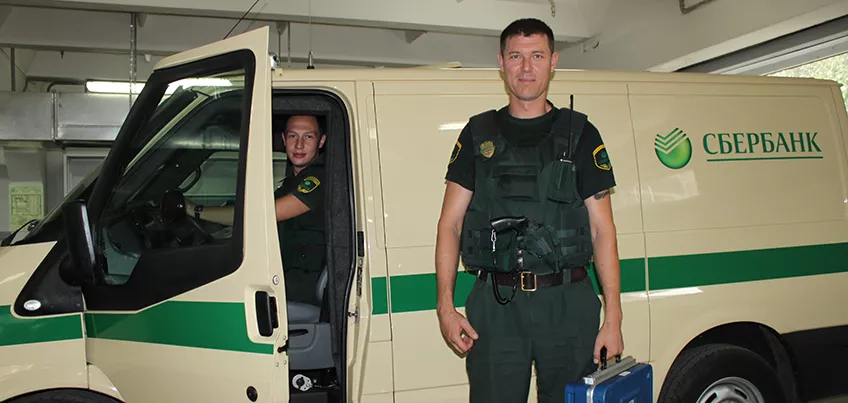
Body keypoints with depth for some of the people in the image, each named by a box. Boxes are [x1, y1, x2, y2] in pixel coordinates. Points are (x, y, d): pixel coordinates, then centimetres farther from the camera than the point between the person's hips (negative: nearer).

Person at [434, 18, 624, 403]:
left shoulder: (580, 134, 7)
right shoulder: (478, 135, 9)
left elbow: (602, 230, 4)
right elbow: (450, 224, 7)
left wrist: (613, 318, -3)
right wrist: (446, 307, -3)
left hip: (568, 304, 0)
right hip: (495, 304, 0)